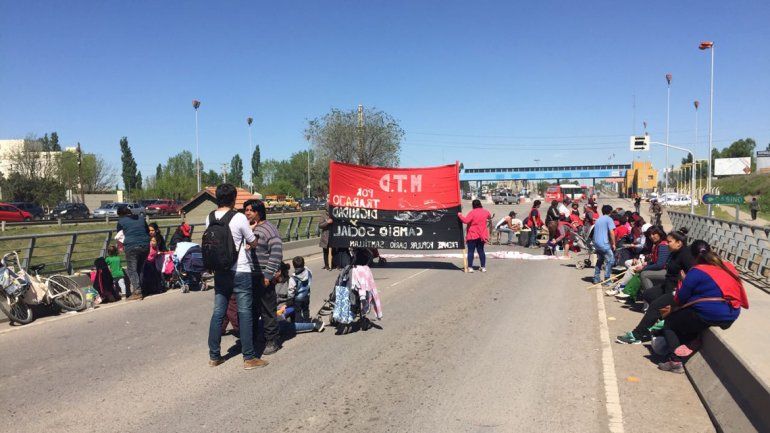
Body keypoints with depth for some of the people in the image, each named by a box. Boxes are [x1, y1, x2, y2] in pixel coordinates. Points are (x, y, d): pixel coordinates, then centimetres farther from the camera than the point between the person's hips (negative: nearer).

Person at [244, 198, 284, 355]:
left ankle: (272, 341, 11)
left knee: (267, 311, 0)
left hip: (263, 277, -7)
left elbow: (277, 252, -14)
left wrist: (268, 274, -18)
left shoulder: (268, 229, -8)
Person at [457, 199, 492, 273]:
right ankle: (483, 267, 14)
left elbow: (466, 220, -24)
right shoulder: (485, 212, 4)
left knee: (470, 251, 0)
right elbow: (489, 217, 26)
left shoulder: (472, 212, -14)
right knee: (481, 251, 14)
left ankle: (470, 267, -2)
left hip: (472, 235, -5)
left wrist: (460, 215, -10)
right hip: (482, 235, 5)